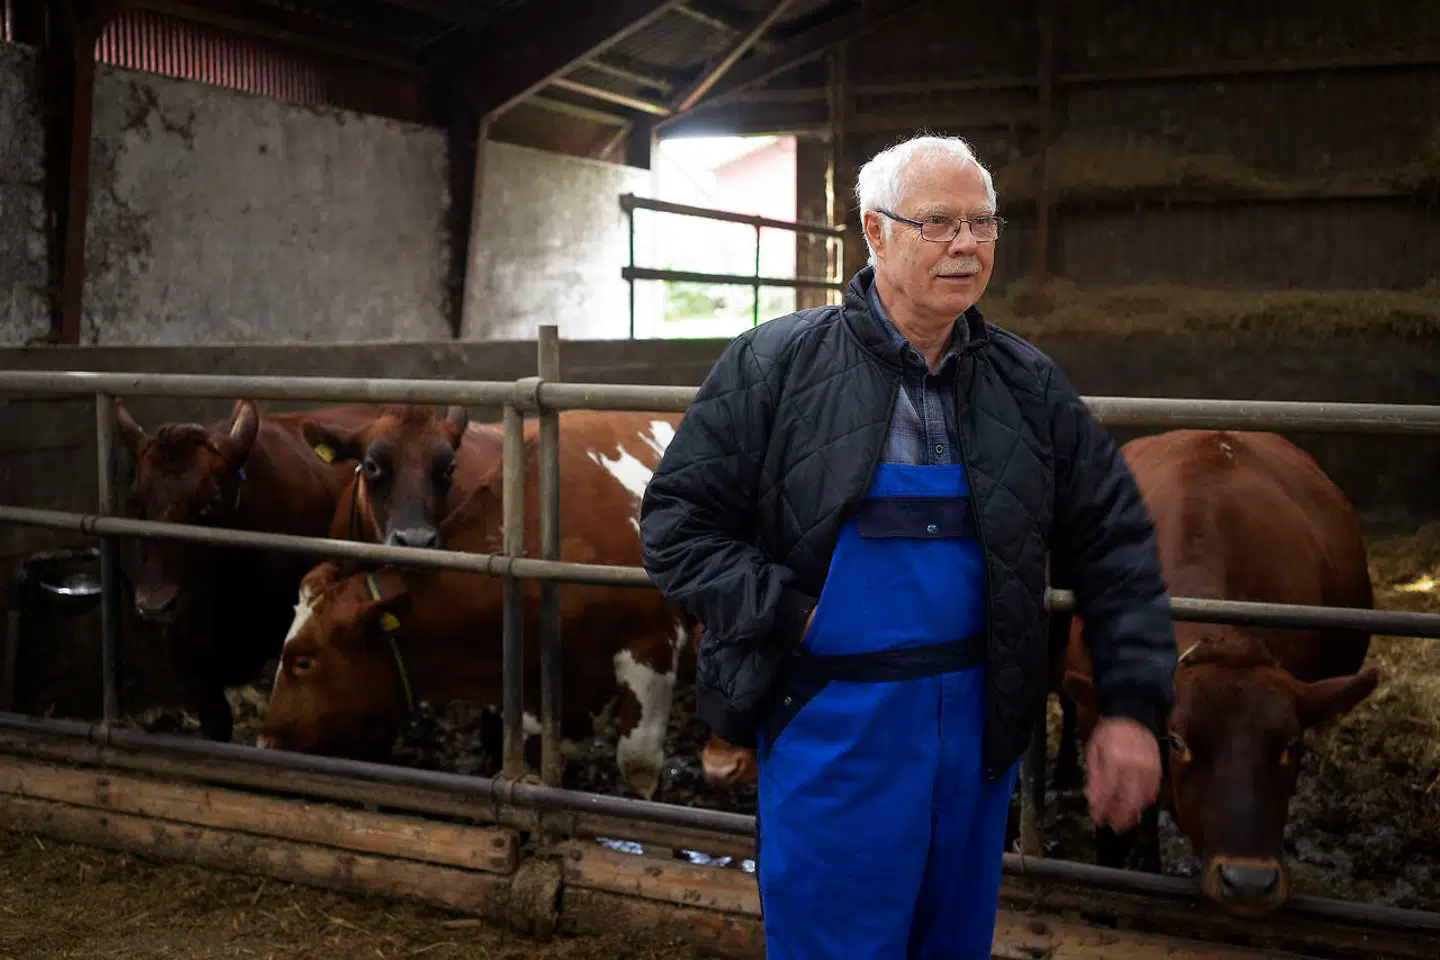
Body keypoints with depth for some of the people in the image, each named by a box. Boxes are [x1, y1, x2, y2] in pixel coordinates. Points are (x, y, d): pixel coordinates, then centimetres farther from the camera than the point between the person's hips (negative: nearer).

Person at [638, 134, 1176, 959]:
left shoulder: (1029, 385, 5)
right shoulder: (778, 364, -6)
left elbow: (1117, 544, 7)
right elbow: (678, 521, -5)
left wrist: (1133, 706, -2)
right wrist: (785, 618, -16)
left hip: (980, 721, 4)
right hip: (831, 720, -4)